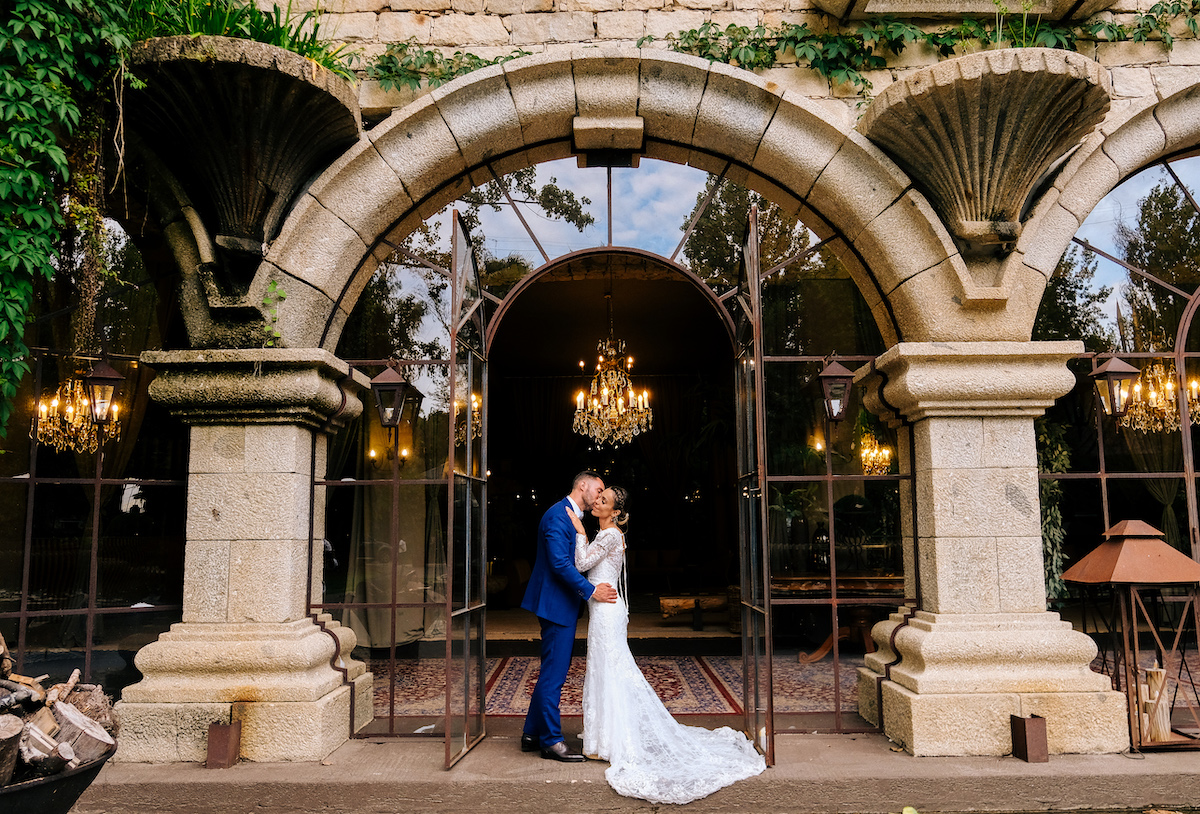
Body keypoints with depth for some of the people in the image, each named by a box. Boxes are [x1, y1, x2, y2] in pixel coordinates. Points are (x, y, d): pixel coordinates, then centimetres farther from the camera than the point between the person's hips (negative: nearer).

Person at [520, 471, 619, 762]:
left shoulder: (573, 517, 17)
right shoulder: (558, 515, -16)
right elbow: (559, 562, -24)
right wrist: (590, 590, -21)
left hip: (562, 605, 11)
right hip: (557, 605, -11)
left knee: (551, 672, 16)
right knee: (553, 674, -4)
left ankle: (532, 734, 24)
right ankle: (551, 741, 4)